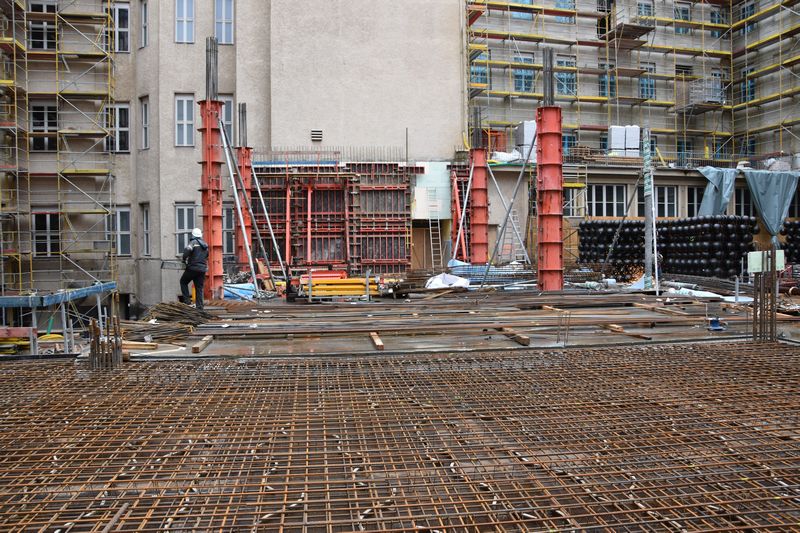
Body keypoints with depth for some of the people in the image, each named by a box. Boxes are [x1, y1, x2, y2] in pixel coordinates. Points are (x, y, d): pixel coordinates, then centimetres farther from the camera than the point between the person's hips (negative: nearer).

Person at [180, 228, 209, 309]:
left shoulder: (193, 242, -6)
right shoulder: (205, 245, 15)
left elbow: (187, 250, -23)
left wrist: (184, 259, -10)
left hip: (193, 268, -6)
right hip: (202, 269, 6)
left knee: (183, 282, 15)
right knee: (199, 288, 9)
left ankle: (187, 300, 6)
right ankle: (200, 306, 5)